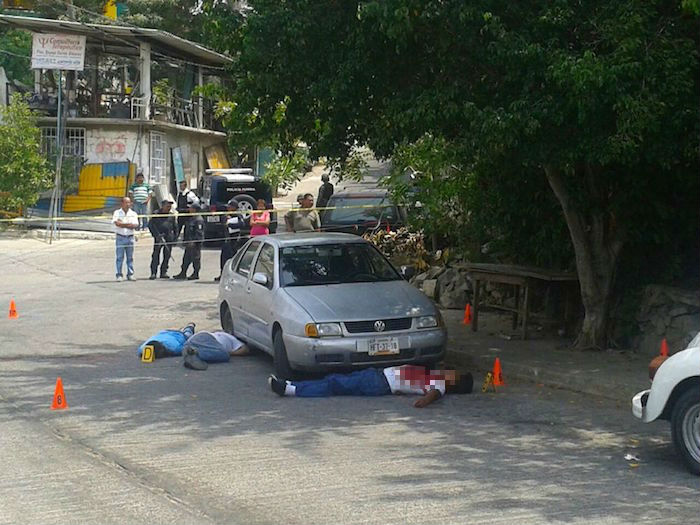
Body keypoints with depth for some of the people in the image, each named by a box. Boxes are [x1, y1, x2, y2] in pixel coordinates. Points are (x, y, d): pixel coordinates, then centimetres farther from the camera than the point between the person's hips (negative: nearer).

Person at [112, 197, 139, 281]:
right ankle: (119, 275, 2)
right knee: (120, 257, -2)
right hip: (120, 237, -2)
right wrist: (128, 224, -10)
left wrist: (122, 224, -12)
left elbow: (135, 225, -6)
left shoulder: (133, 214, 8)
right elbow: (117, 223, -14)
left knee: (130, 257, 5)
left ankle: (130, 274, 11)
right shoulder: (117, 213, 3)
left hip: (130, 237, 2)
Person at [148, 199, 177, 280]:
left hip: (169, 238, 4)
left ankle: (164, 272, 13)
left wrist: (175, 236, 10)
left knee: (167, 256, 5)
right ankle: (153, 273, -8)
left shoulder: (171, 216, 14)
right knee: (156, 255, -8)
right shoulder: (156, 214, 2)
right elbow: (150, 225, -1)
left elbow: (175, 227, 22)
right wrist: (157, 235, -11)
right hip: (159, 237, -4)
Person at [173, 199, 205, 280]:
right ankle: (183, 273, 16)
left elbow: (199, 232, -21)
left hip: (196, 243, -10)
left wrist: (194, 241, -24)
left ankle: (195, 274, 3)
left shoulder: (199, 220, -15)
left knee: (195, 258, -3)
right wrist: (187, 241, 22)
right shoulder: (191, 218, 17)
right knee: (186, 258, 12)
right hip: (189, 242, 10)